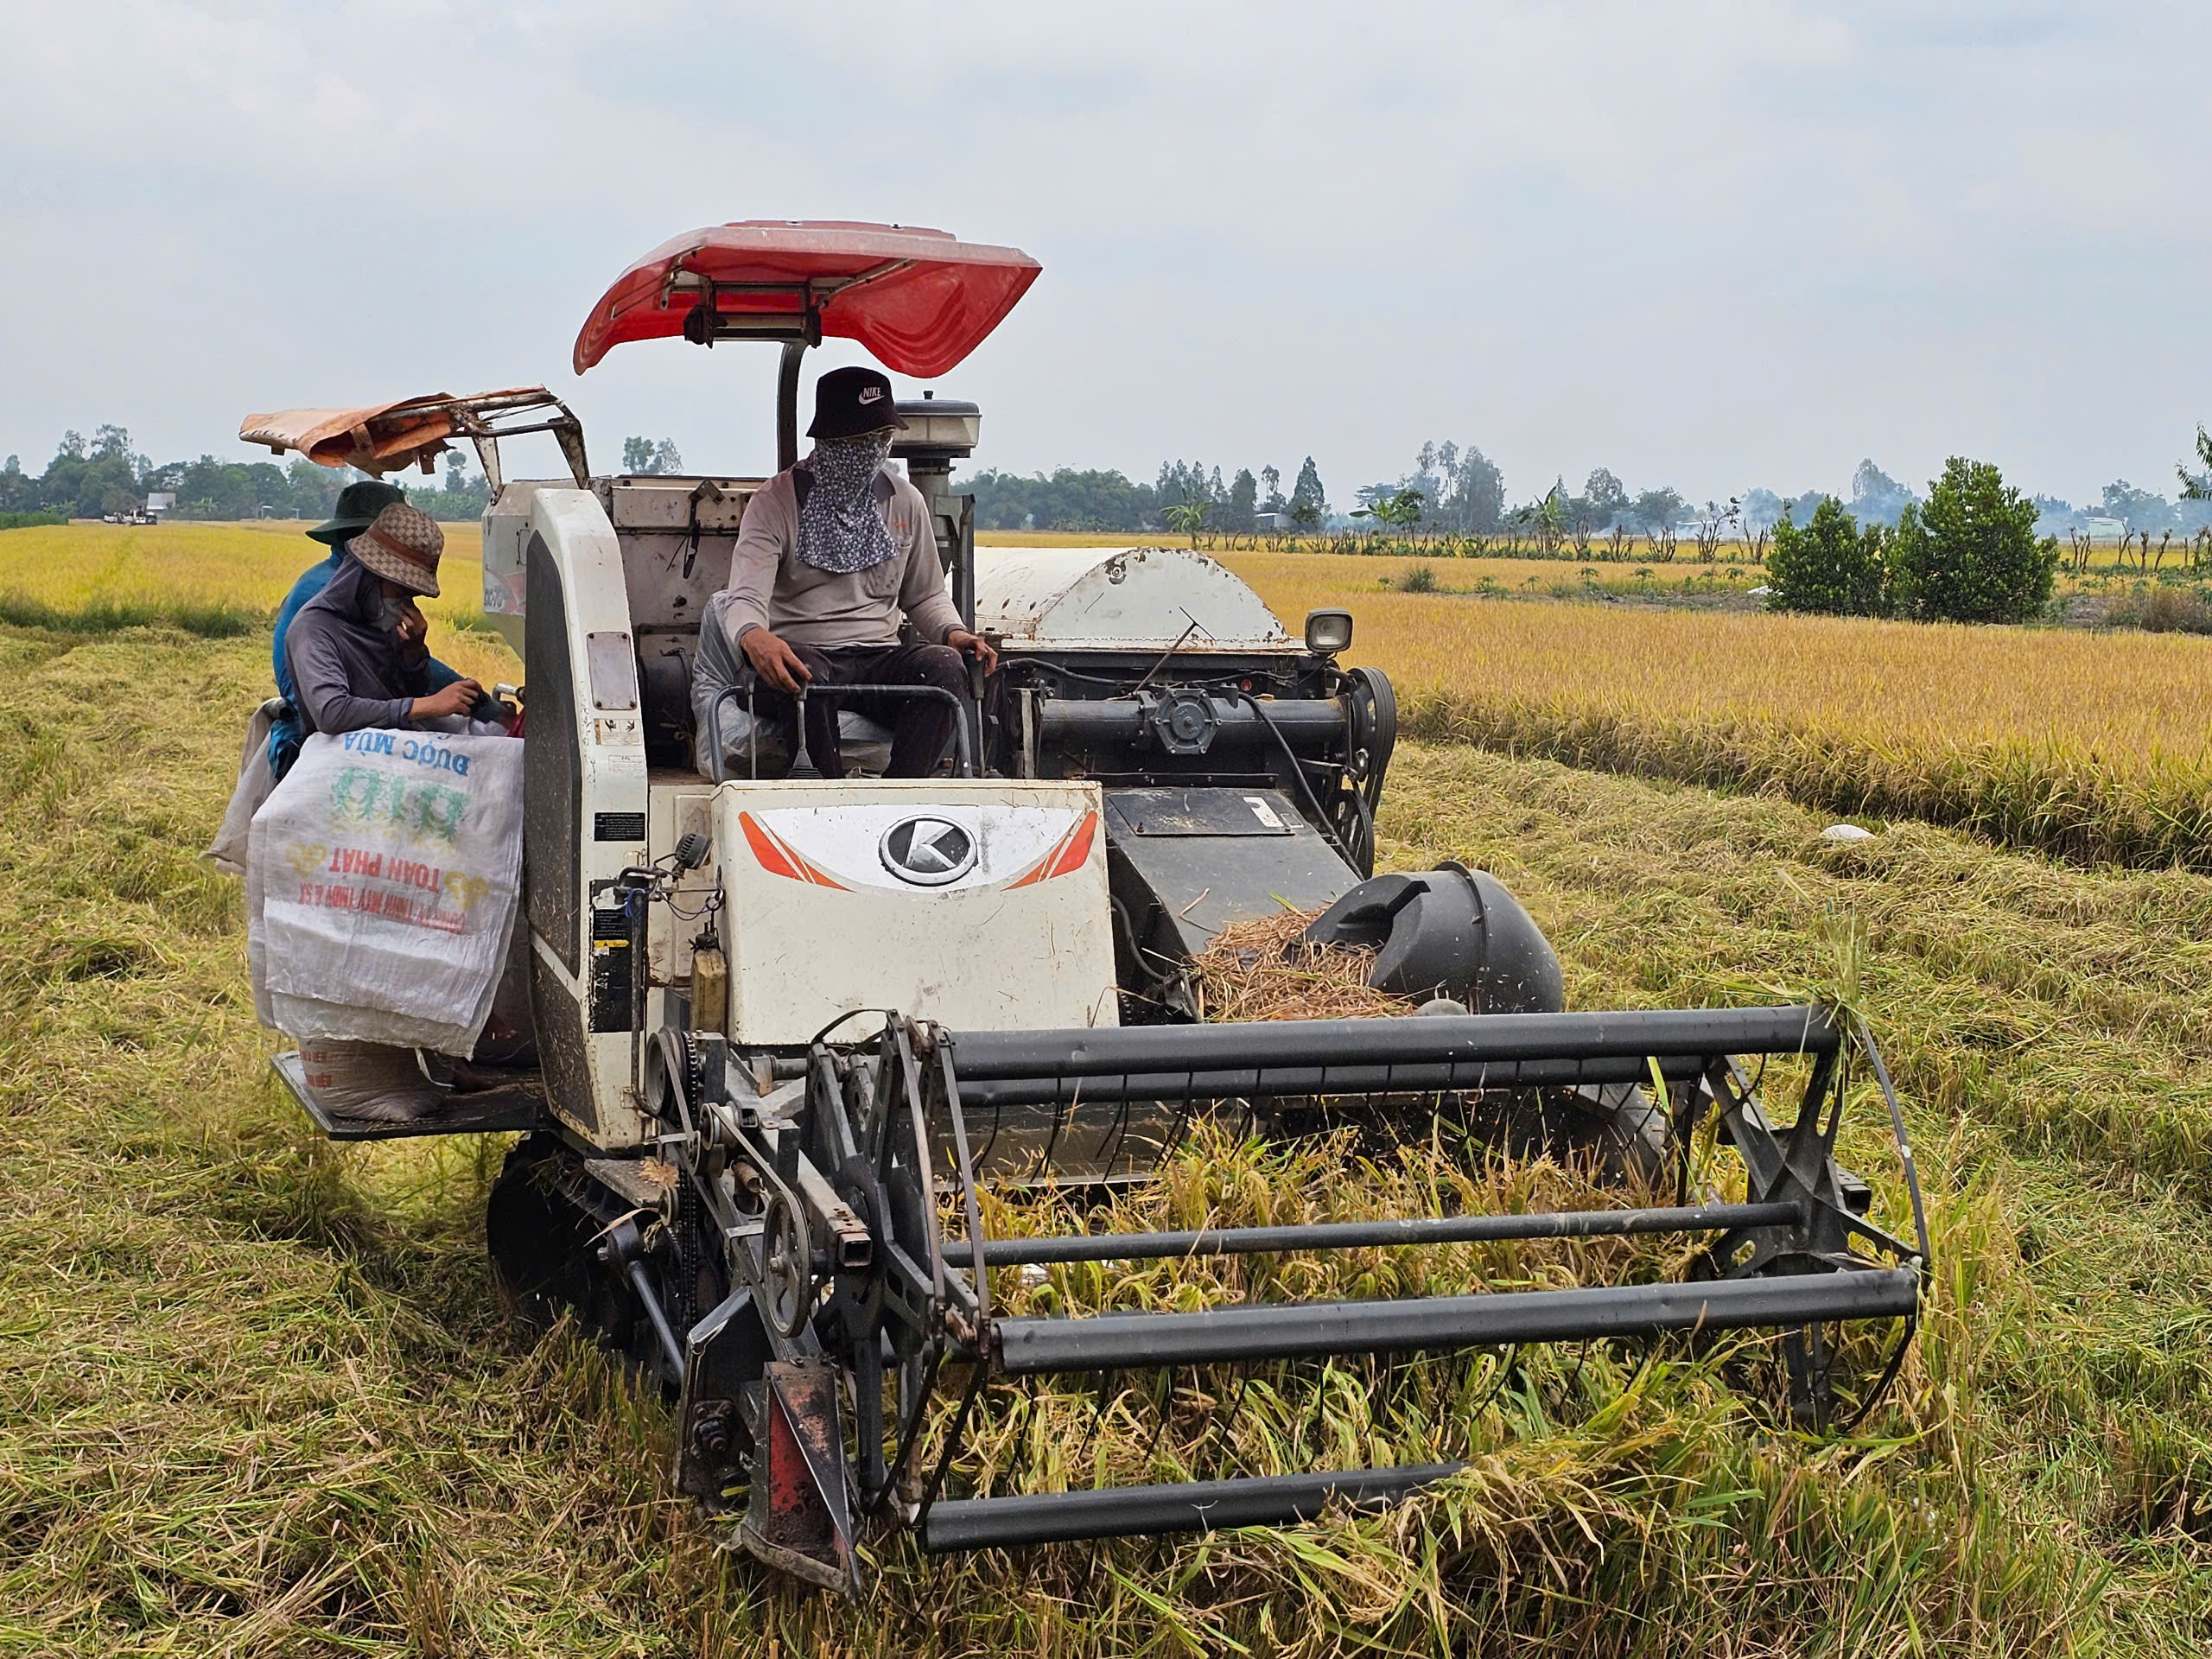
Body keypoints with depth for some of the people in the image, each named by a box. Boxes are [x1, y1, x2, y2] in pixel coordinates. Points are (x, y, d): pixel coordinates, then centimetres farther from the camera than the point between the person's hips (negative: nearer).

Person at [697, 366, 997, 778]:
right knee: (806, 679, -40)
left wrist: (954, 633, 1)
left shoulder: (906, 502, 15)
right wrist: (754, 636, -38)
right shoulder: (777, 501, 1)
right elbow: (745, 595, -12)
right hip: (801, 654, -3)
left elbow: (925, 595, 26)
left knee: (944, 665, -30)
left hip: (878, 659, 4)